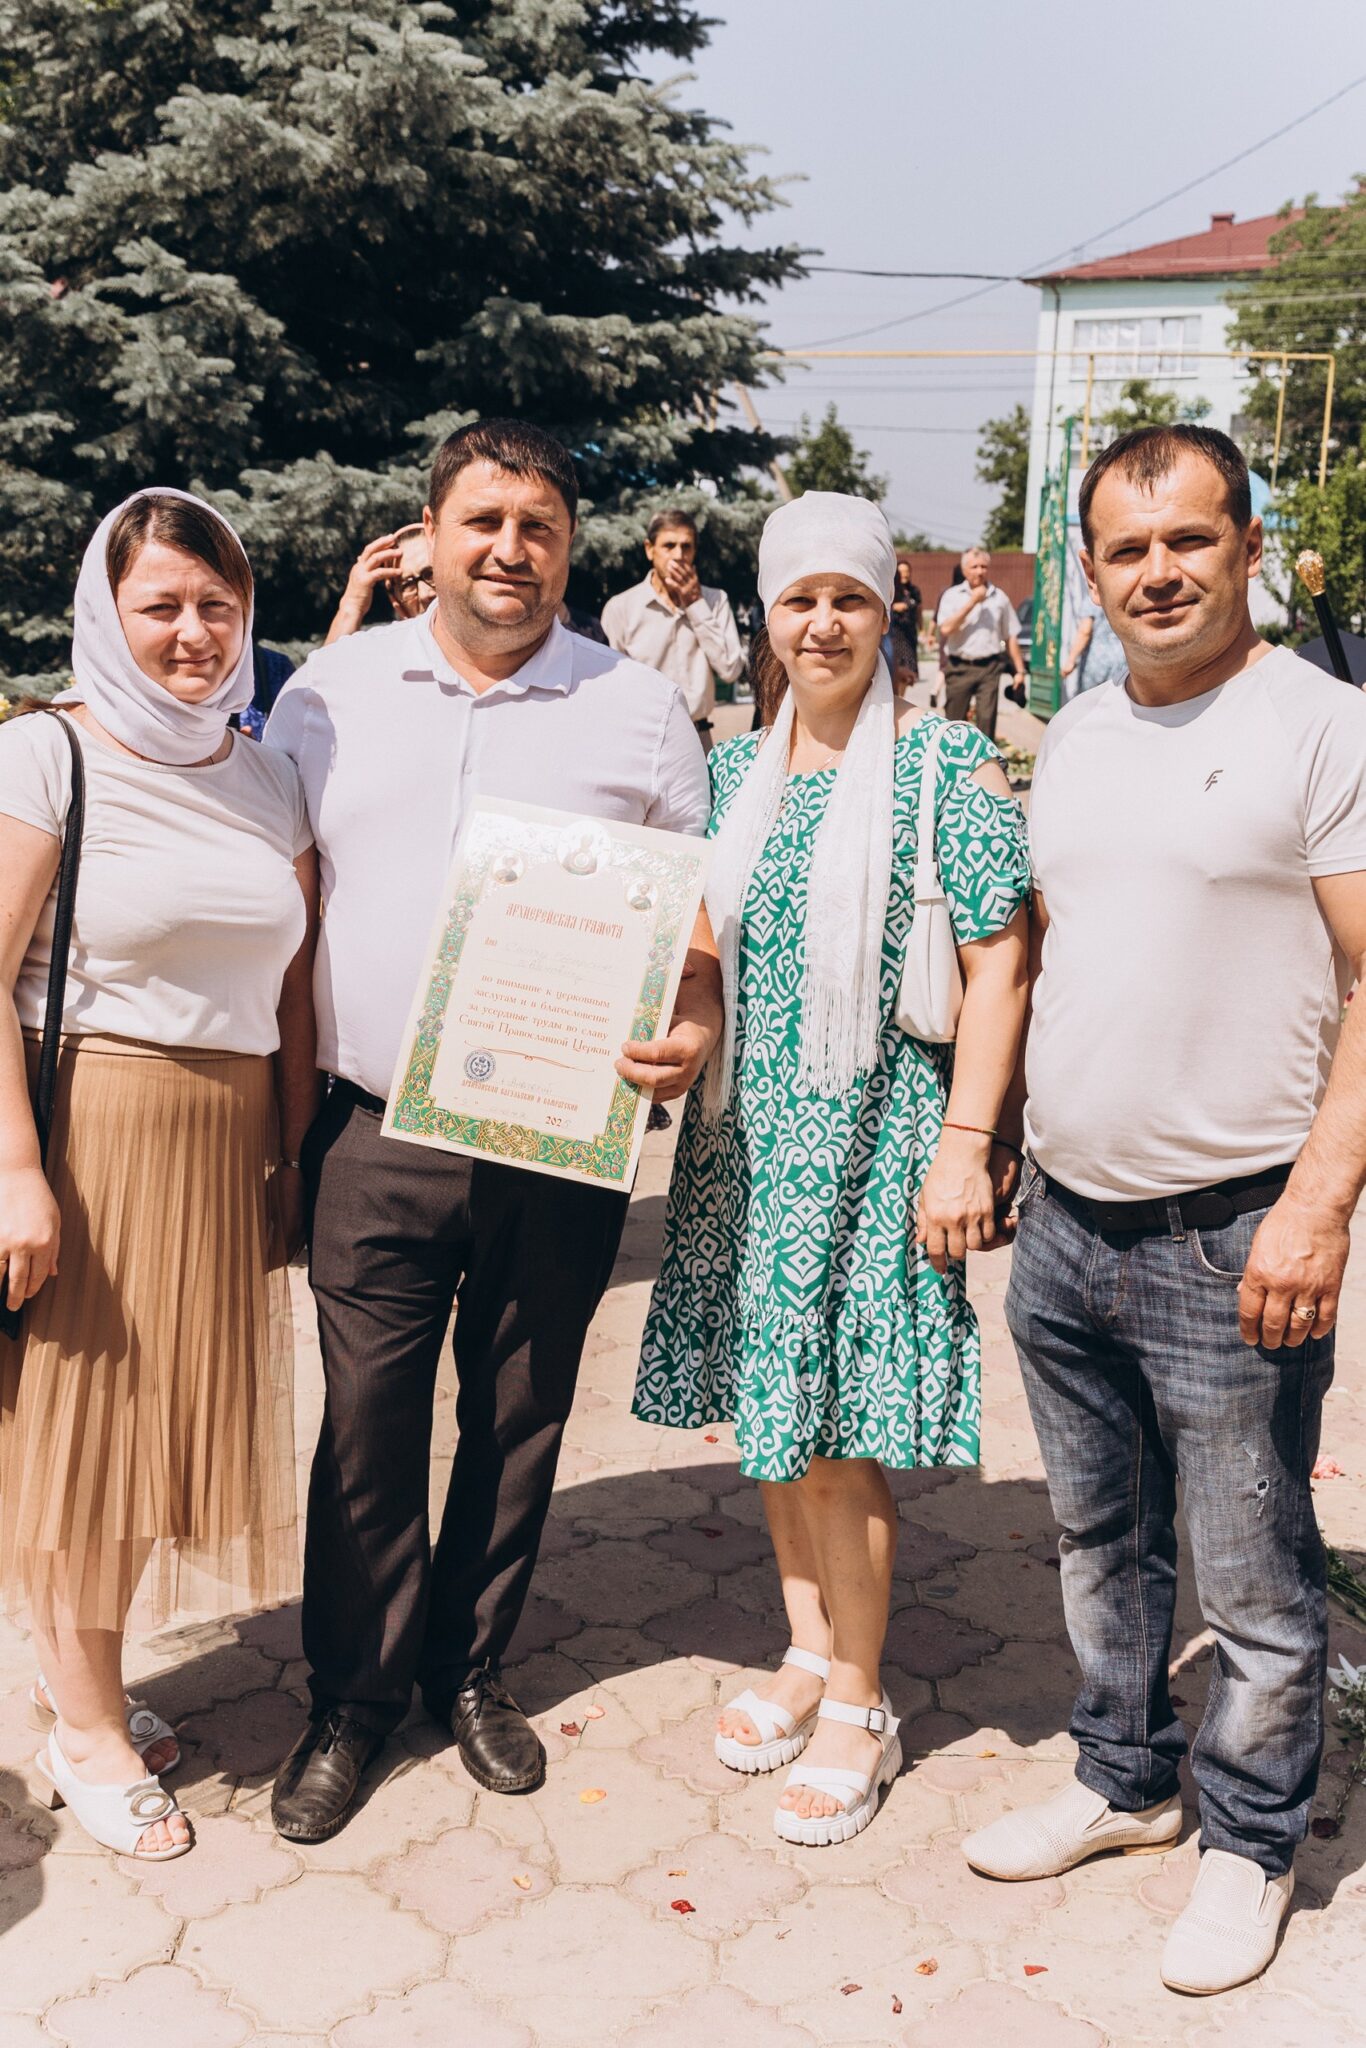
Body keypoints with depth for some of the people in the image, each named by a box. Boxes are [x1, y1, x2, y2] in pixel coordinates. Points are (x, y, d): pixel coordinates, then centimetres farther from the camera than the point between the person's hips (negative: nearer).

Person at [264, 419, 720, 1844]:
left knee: (518, 1418, 13)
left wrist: (696, 1030, -13)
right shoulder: (332, 691, 6)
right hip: (377, 1136, 0)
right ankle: (354, 1695, 26)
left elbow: (698, 912, 7)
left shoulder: (638, 709, 3)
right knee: (367, 1421, 6)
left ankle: (469, 1667, 33)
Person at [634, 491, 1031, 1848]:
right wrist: (681, 1084, 9)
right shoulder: (732, 770, 9)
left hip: (870, 1139, -5)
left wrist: (964, 1145, -14)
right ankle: (810, 1654, 33)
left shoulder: (948, 764, -7)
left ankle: (860, 1710, 17)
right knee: (766, 1408, 13)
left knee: (835, 1429, -2)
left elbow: (997, 963, -9)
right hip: (745, 1133, 6)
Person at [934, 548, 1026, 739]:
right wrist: (973, 602, -14)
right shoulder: (952, 595, 3)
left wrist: (1019, 670, 7)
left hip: (989, 668, 1)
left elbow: (1011, 636, 12)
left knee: (987, 720, -7)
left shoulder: (999, 597, 9)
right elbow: (946, 629, -12)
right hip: (959, 668, -1)